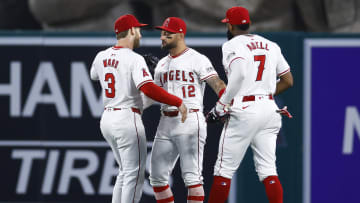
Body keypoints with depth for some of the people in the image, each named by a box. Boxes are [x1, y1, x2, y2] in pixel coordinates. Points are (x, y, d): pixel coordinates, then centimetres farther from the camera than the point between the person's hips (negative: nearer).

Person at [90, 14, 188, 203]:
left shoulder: (101, 57, 7)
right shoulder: (134, 59, -15)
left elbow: (94, 75, 30)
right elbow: (148, 88, -28)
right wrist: (178, 102, -23)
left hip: (107, 119, 8)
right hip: (127, 119, -8)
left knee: (125, 172, 19)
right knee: (134, 175, -3)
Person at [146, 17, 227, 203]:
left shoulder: (197, 60, -2)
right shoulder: (161, 64, 20)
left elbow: (216, 83, -14)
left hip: (190, 121, -7)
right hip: (166, 123, 7)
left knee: (191, 176, -13)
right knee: (157, 177, 5)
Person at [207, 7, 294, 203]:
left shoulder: (232, 45, -5)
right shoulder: (271, 46, 14)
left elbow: (238, 75, -22)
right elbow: (288, 80, 13)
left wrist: (221, 105, -14)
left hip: (243, 111, -6)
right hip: (269, 109, 6)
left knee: (224, 169, 1)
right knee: (268, 170, 4)